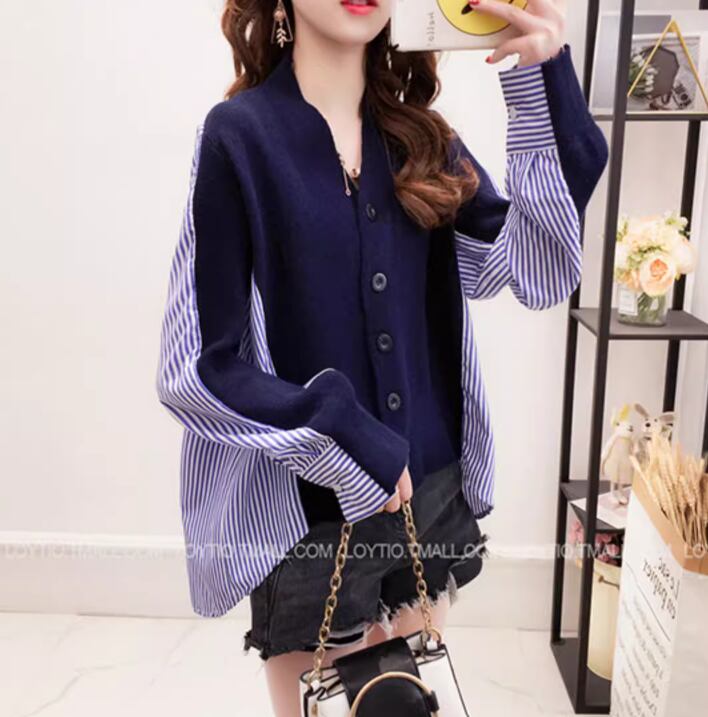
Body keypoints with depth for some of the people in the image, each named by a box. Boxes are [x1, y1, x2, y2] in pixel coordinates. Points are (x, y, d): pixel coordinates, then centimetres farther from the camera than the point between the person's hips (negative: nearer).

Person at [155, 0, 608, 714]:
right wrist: (344, 442, -17)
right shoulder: (240, 135, -10)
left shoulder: (421, 139, 4)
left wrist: (543, 85, -16)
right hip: (307, 516, -4)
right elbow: (196, 368, -12)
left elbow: (539, 269, -8)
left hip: (434, 495, 5)